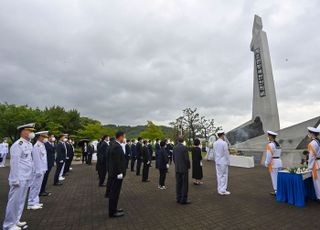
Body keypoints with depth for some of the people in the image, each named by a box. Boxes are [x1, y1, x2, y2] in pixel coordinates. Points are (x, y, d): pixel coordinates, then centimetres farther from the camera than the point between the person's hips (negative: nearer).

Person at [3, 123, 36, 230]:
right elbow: (14, 163, -18)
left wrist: (30, 176, 13)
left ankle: (16, 221, 31)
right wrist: (15, 180, -17)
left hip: (26, 179, 8)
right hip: (19, 179, -8)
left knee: (21, 201, 18)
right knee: (14, 201, 3)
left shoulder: (29, 144, 10)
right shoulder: (18, 145, -16)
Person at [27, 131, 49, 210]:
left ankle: (35, 202, 28)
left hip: (41, 170, 9)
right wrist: (39, 171, -19)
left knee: (37, 186, 17)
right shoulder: (37, 146, -18)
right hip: (38, 170, -9)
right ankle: (31, 204, 13)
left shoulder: (42, 145, 12)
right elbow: (36, 159, -20)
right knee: (35, 186, 1)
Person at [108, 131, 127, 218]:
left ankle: (113, 208, 33)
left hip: (114, 173, 10)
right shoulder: (117, 147, -22)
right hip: (117, 174, -10)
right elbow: (117, 162, -24)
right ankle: (112, 212, 14)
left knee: (114, 192, 20)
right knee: (114, 192, 1)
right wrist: (120, 173, -19)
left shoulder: (114, 145, 10)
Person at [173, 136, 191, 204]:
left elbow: (173, 158, 8)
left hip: (177, 169, 6)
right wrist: (188, 167, -2)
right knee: (185, 184, 3)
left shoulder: (175, 148, 3)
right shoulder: (184, 148, -16)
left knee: (178, 184, 12)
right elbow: (187, 159, -16)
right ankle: (183, 200, 7)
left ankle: (179, 198, 20)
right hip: (184, 169, -6)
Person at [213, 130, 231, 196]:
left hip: (217, 162, 6)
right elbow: (226, 153, -13)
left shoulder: (215, 143, 4)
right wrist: (228, 162, -3)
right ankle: (223, 190, 7)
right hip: (223, 162, -6)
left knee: (219, 175, 11)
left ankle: (219, 190, 18)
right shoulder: (224, 143, -15)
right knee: (224, 176, 3)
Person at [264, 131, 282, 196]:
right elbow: (279, 155, 17)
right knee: (278, 178, 15)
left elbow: (269, 156, -20)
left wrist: (266, 164, -10)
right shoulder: (278, 144, 11)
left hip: (273, 163, -9)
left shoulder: (270, 145, -18)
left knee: (274, 178, 1)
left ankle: (276, 191, 9)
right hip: (279, 162, 9)